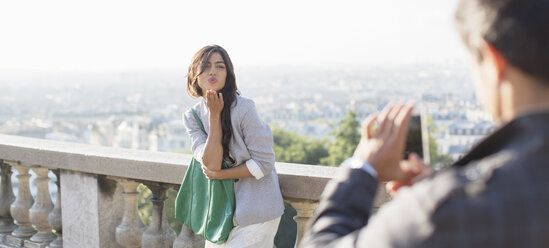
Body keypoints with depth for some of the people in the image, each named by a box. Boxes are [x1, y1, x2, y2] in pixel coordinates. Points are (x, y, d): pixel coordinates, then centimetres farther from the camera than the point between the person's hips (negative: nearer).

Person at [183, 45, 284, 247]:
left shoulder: (242, 108, -16)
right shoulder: (192, 117, -1)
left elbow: (263, 164, -15)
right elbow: (212, 164, -16)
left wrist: (219, 174, -12)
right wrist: (214, 115, -19)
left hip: (256, 209, -5)